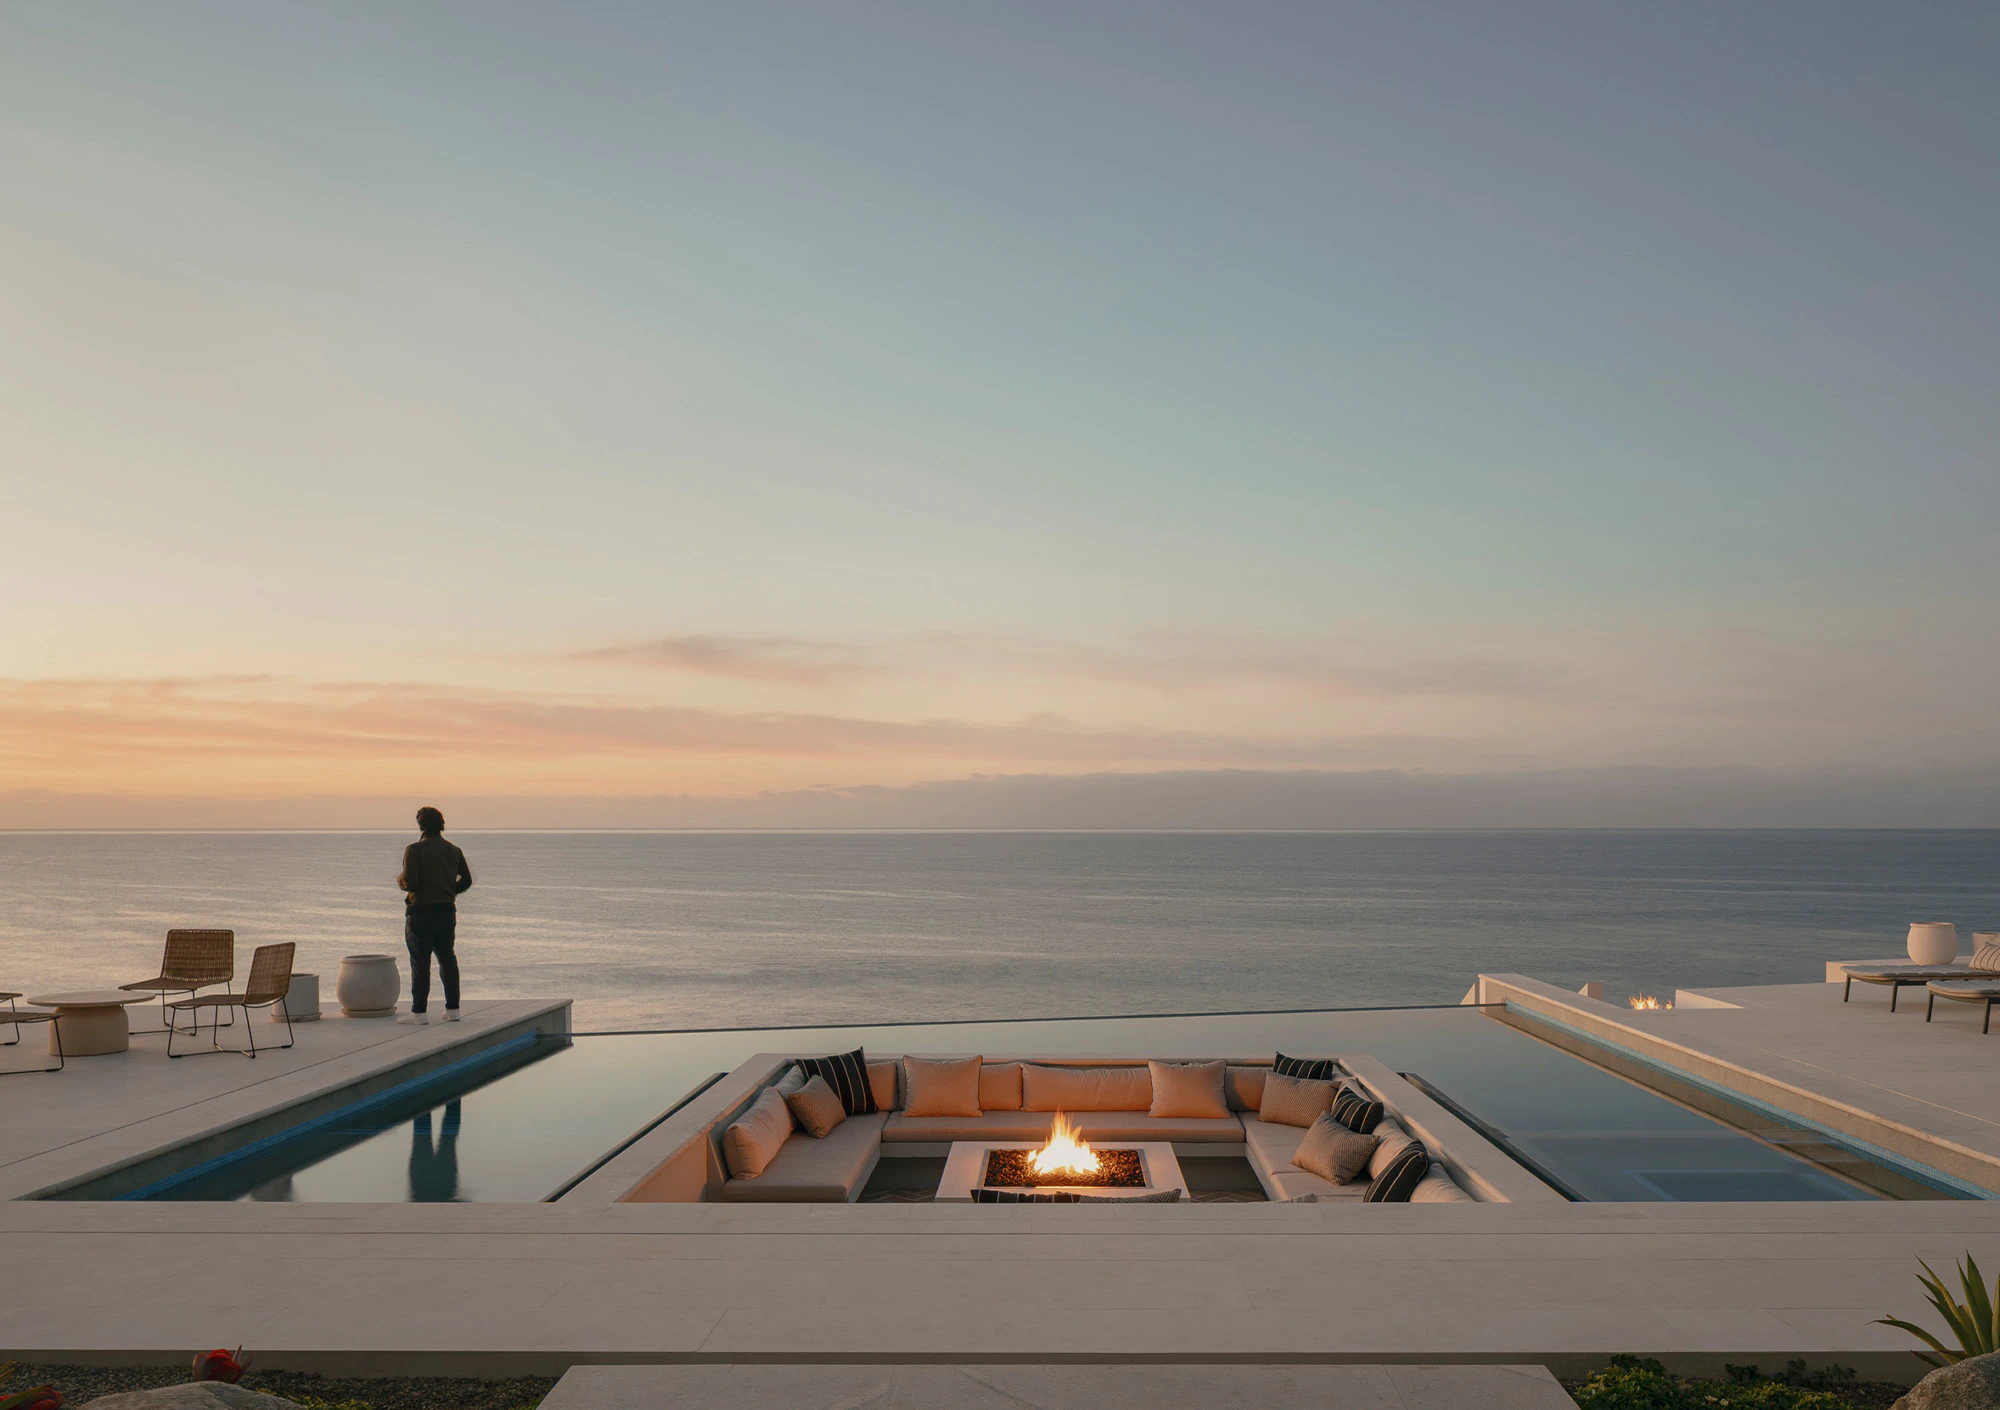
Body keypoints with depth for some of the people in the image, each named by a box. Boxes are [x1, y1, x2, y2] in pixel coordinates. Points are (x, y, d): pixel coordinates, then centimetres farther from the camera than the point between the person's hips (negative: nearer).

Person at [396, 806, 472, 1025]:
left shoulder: (415, 850, -10)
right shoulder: (454, 851, 8)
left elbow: (409, 882, -17)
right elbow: (466, 880, 11)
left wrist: (399, 880, 5)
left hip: (420, 912, -5)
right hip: (447, 911, 5)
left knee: (420, 962, -1)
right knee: (447, 959, 13)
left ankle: (418, 1012, 1)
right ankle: (452, 1009, 14)